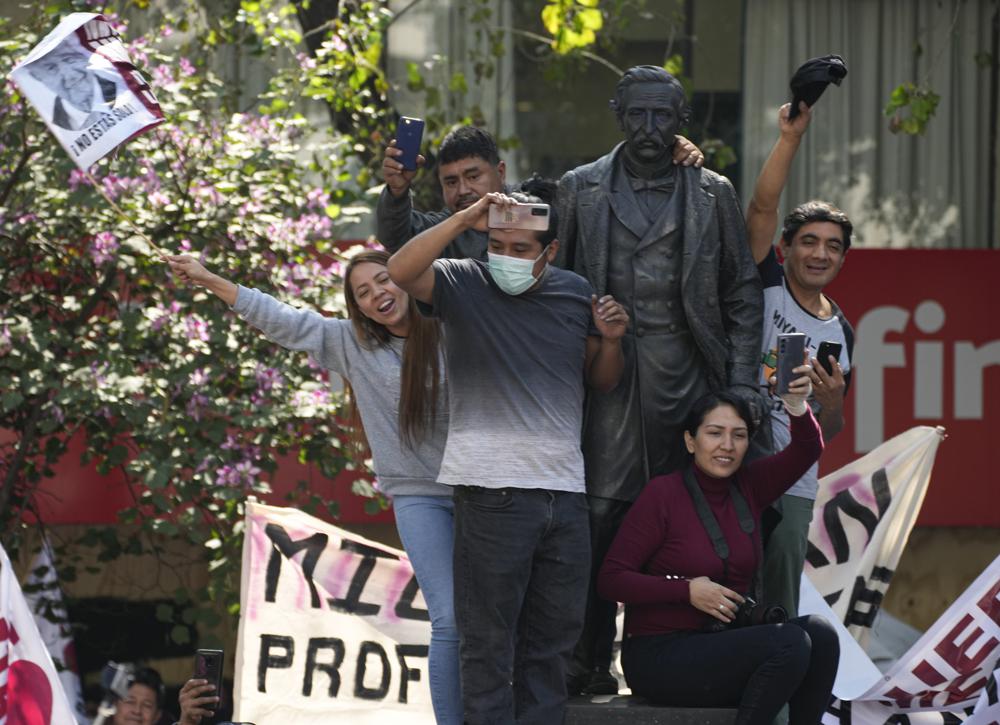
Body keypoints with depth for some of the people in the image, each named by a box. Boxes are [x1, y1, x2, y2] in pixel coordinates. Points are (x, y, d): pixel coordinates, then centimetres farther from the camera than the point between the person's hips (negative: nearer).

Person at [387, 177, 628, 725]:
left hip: (564, 489, 5)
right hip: (493, 489, -5)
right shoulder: (463, 284, -2)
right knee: (489, 639, -2)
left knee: (552, 638, 11)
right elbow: (401, 271, -22)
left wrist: (610, 340, 1)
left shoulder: (574, 292, 12)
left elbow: (602, 381, 22)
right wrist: (466, 219, -27)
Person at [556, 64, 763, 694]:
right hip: (609, 376, 0)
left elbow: (743, 295, 10)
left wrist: (742, 382, 1)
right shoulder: (581, 190, 11)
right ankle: (590, 662, -4)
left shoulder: (713, 195, 10)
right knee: (602, 514, -8)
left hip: (686, 378, 0)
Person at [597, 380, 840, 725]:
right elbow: (611, 579, -9)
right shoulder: (663, 493, -8)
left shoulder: (748, 487, 9)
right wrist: (687, 591, -18)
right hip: (660, 655, -7)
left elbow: (806, 449, -5)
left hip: (723, 646, 7)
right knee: (790, 642, -26)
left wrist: (797, 406, -26)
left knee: (819, 633, -19)